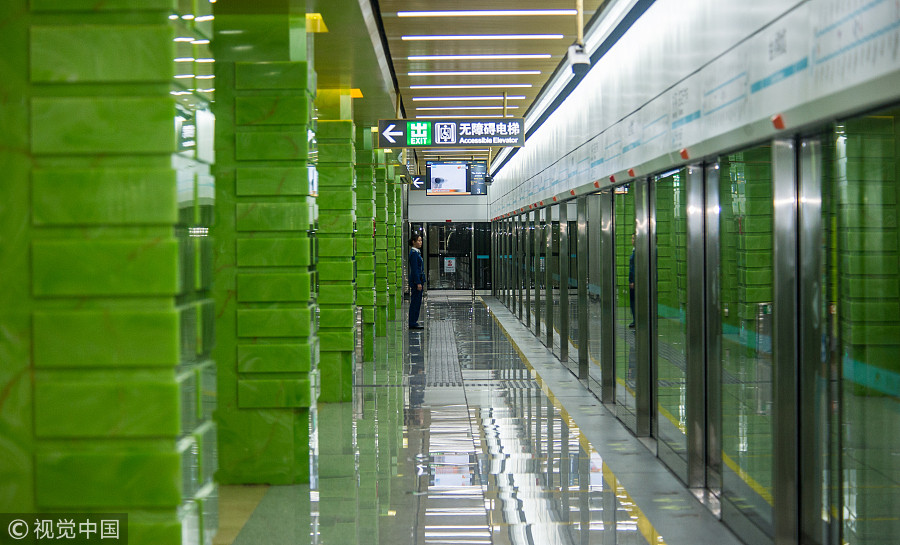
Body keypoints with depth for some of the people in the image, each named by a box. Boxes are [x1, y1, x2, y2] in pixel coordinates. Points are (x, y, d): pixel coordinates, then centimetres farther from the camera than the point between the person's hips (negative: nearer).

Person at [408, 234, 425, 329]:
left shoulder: (417, 252, 16)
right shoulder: (413, 253, -14)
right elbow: (414, 269, -18)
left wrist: (422, 282, 20)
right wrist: (418, 283, -21)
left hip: (419, 279, 10)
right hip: (416, 280, -10)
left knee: (417, 302, 10)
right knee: (415, 302, -6)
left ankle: (413, 323, 14)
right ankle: (412, 323, -3)